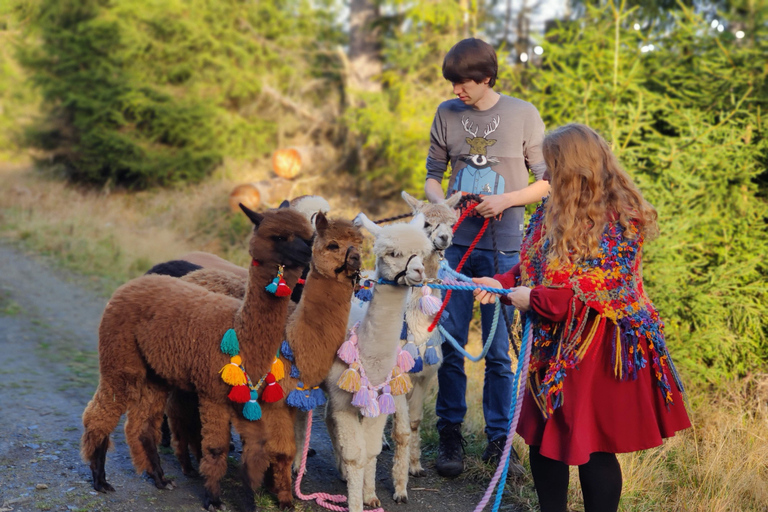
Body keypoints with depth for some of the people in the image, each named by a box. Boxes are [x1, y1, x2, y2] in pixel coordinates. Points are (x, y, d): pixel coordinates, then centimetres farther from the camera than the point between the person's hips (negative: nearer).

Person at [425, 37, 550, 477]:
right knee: (450, 344, 3)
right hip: (455, 243, 2)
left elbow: (546, 181, 3)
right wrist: (439, 202, -5)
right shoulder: (447, 114, 7)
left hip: (503, 247, -2)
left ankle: (499, 439, 15)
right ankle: (451, 436, 15)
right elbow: (433, 174, 15)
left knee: (499, 350, 3)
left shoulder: (523, 114, 0)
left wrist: (506, 200, -12)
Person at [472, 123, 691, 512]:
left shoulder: (619, 221, -18)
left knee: (593, 449, 2)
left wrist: (534, 300, -17)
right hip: (554, 346, 8)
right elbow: (533, 268, 17)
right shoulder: (551, 211, 6)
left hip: (597, 352, -8)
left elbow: (597, 294, -21)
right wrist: (502, 285, -1)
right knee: (544, 441, 14)